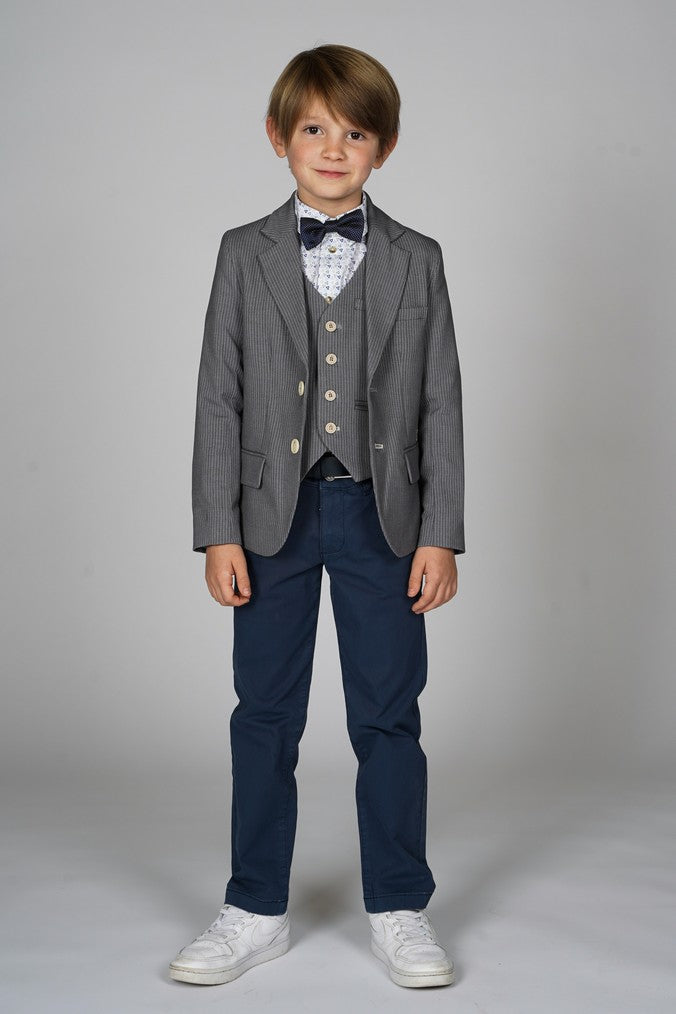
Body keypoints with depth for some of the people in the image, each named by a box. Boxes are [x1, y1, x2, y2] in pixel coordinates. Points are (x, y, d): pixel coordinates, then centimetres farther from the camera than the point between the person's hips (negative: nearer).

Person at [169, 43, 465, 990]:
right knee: (265, 716, 8)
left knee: (389, 717, 6)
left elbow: (441, 403, 2)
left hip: (383, 514, 0)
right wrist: (218, 531, -5)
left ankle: (399, 911, 21)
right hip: (274, 514, 1)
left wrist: (439, 533, -4)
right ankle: (257, 911, 22)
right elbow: (219, 396, 1)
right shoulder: (244, 254, 4)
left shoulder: (417, 260, 4)